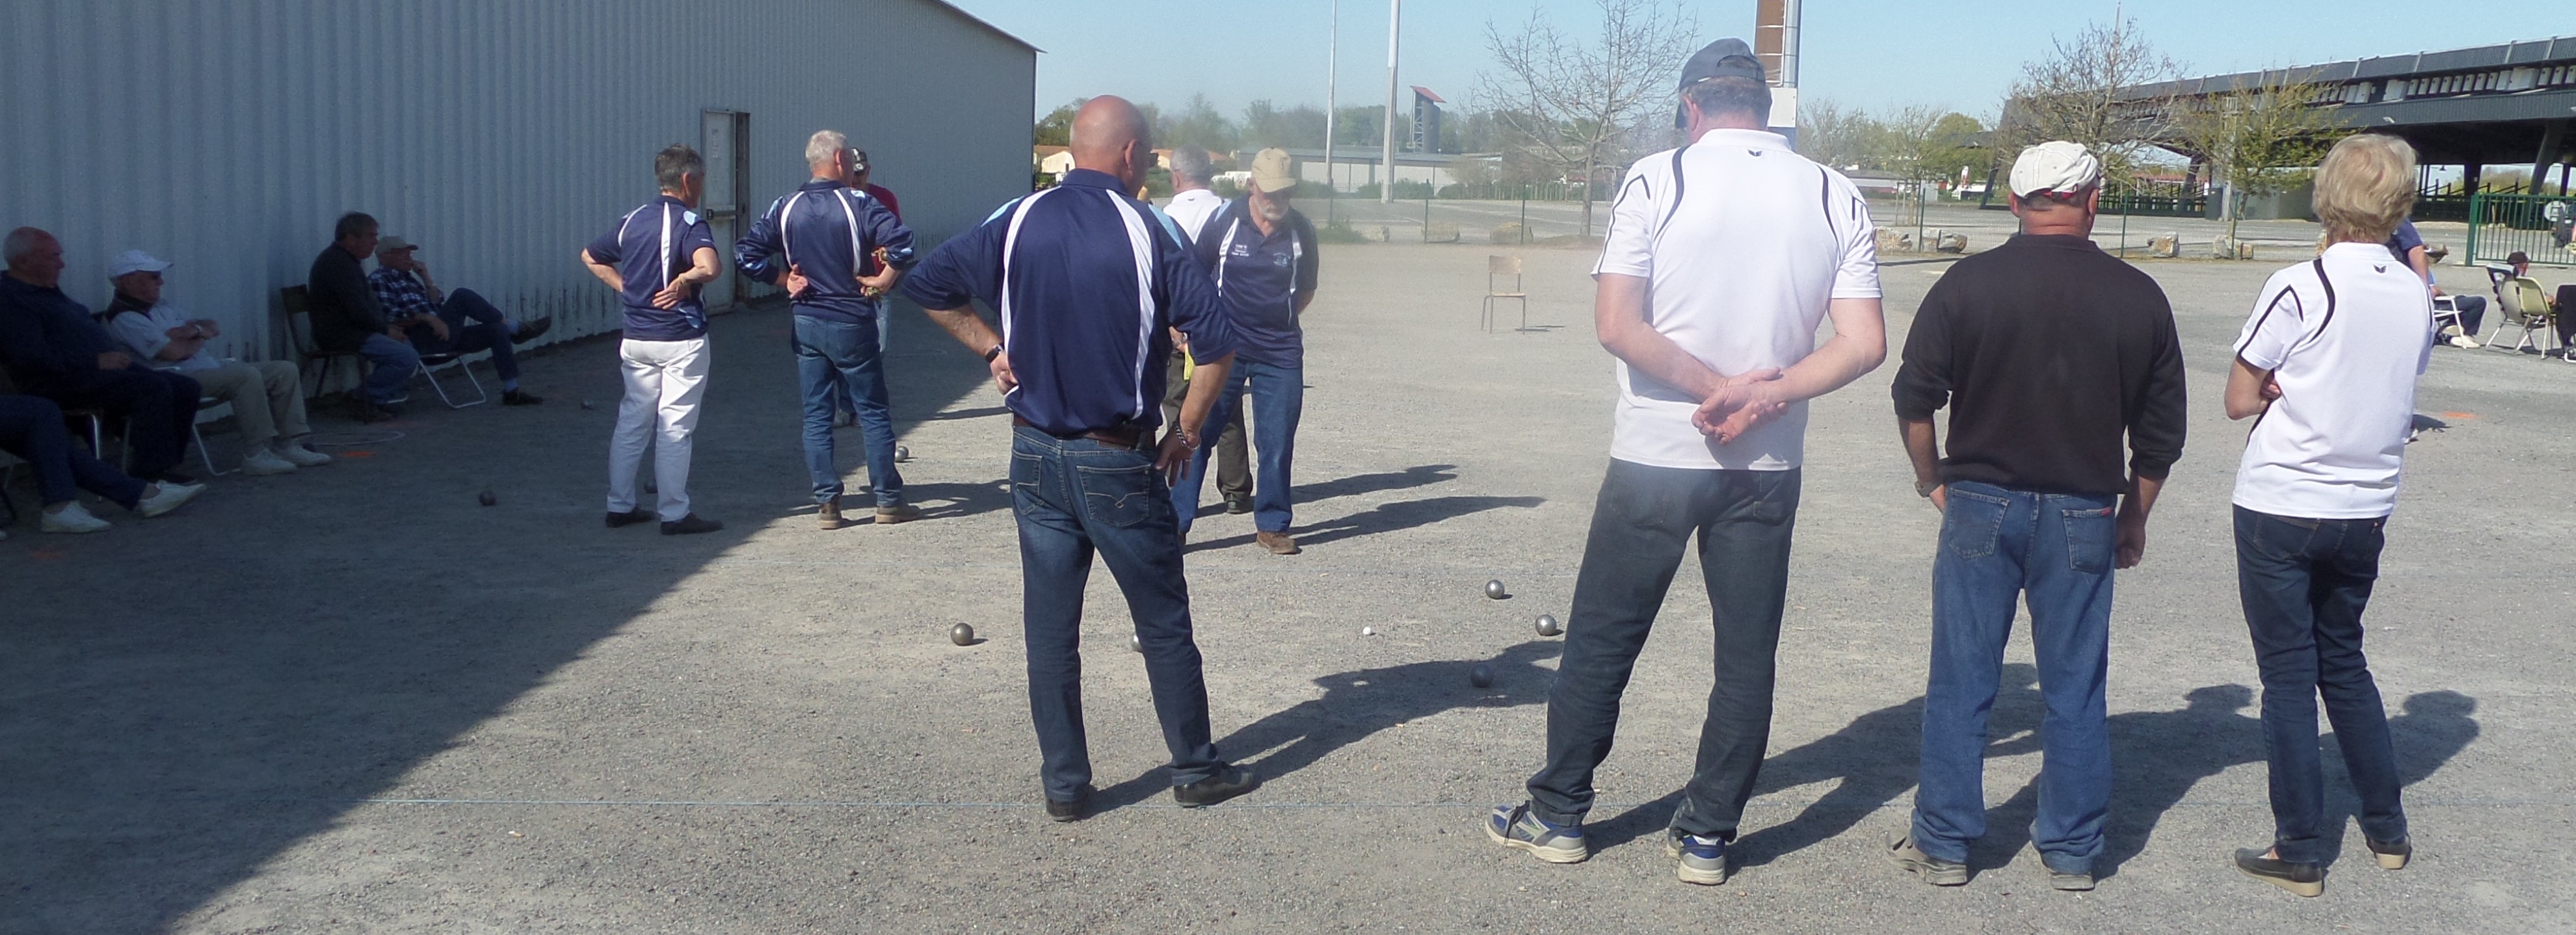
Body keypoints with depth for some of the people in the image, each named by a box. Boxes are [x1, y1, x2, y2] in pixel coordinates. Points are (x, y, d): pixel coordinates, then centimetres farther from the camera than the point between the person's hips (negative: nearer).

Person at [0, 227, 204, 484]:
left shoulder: (50, 290, 22)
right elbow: (33, 357, -21)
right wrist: (96, 362, -22)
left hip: (105, 367, 10)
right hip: (65, 384, -10)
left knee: (186, 388, -2)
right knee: (152, 387, -30)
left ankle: (163, 465, -3)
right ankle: (154, 473, -26)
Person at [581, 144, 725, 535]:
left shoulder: (632, 220, 8)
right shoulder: (690, 223, -14)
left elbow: (590, 257, 20)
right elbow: (709, 268, -34)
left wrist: (626, 287, 13)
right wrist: (681, 283, -19)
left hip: (635, 337, 7)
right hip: (681, 340, -7)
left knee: (632, 420, 14)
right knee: (676, 426, -1)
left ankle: (620, 506, 19)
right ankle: (675, 513, 3)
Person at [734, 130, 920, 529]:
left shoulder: (787, 208, 3)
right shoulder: (856, 203, -10)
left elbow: (746, 254, 0)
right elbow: (900, 241, -25)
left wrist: (785, 280, 5)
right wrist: (884, 279, -11)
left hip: (806, 323, 4)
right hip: (851, 323, -4)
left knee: (817, 416, 9)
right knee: (873, 413, 6)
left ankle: (827, 503, 7)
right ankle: (888, 502, 9)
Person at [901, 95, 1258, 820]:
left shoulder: (1019, 222, -1)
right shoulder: (1144, 230, -11)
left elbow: (926, 283, 4)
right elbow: (1217, 340, -15)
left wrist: (990, 349, 8)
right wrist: (1186, 431, -4)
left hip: (1036, 456, 3)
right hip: (1119, 463, -3)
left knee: (1050, 630, 10)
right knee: (1164, 625, 10)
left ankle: (1064, 785, 17)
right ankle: (1197, 770, 21)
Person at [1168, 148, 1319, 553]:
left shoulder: (1301, 231, 1)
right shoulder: (1224, 220, -4)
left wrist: (1278, 321, 10)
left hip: (1281, 353, 2)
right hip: (1224, 348, -2)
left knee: (1277, 442, 4)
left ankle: (1272, 524, 18)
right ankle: (1176, 522, 2)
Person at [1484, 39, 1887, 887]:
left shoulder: (1656, 180, -7)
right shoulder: (1836, 197, 2)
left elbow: (1617, 325, -15)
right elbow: (1864, 345, -5)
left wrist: (1715, 387, -10)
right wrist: (1766, 395, -10)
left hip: (1654, 456, -2)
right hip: (1769, 466, 2)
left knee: (1601, 642, 10)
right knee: (1746, 655, 12)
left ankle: (1560, 815, 21)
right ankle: (1707, 837, 19)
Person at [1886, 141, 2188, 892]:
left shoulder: (1969, 283, -6)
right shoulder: (2138, 296, 0)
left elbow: (1914, 396, -4)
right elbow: (2162, 429, 5)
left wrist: (1932, 478, 11)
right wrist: (2134, 517, 17)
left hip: (1982, 505, -1)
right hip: (2084, 516, 1)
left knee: (1962, 683, 6)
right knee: (2075, 689, 10)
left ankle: (1942, 844, 13)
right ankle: (2072, 852, 19)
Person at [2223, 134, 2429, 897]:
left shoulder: (2299, 289, -15)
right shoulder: (2415, 296, 1)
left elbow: (2240, 400, -10)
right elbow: (2398, 391, 13)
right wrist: (2315, 389, 4)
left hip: (2280, 510, -5)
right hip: (2365, 511, 5)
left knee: (2289, 674, 4)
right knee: (2344, 662, 21)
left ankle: (2301, 852, 9)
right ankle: (2387, 829, 30)